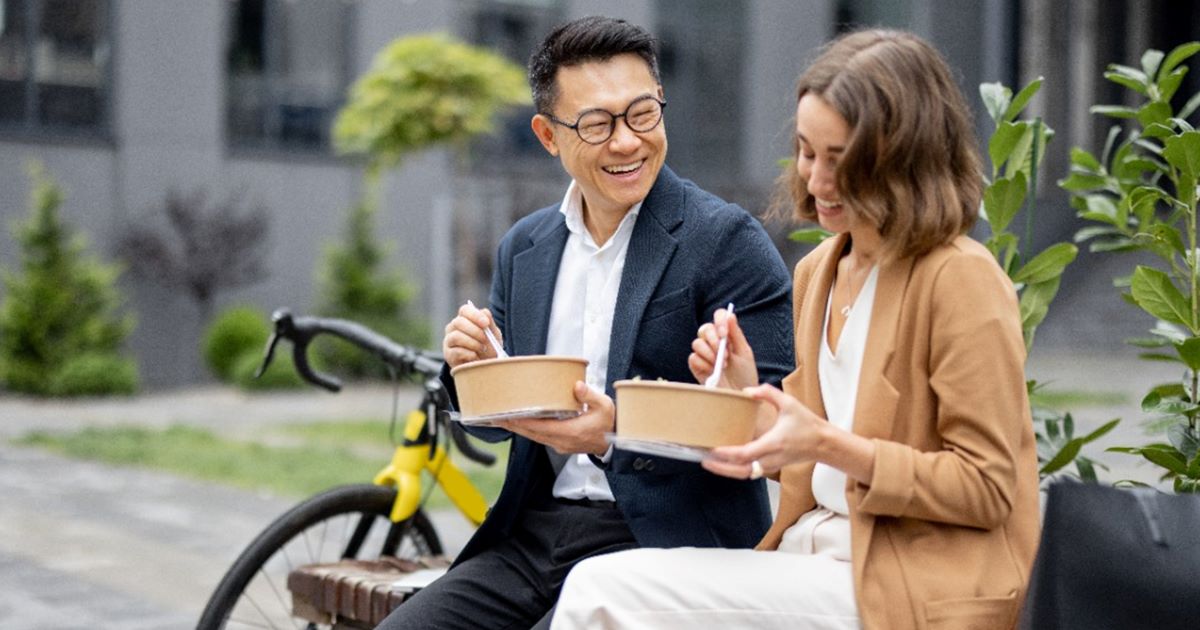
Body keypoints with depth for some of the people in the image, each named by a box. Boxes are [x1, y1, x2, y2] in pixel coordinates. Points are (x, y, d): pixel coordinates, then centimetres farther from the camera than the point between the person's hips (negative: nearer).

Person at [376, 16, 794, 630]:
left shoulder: (726, 239, -8)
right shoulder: (522, 248, 12)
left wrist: (616, 432, -24)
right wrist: (473, 367, -4)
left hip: (661, 539, -6)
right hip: (534, 532, 6)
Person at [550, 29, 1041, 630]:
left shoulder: (961, 278, -11)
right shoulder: (816, 271, 13)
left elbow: (987, 488, -11)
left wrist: (830, 446, -20)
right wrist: (747, 396, -1)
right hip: (813, 550, 7)